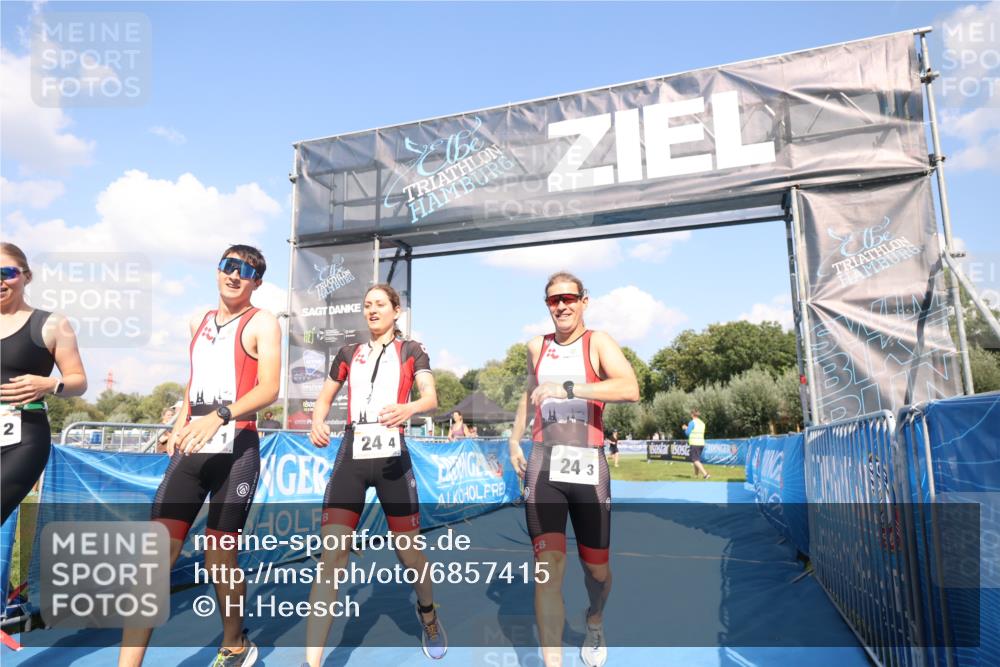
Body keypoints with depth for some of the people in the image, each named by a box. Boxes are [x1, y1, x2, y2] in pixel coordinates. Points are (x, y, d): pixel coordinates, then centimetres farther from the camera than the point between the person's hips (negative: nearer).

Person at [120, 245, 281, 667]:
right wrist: (179, 424, 17)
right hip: (191, 448, 6)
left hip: (236, 449, -5)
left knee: (219, 559, 4)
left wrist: (220, 416, -29)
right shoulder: (199, 322, 17)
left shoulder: (262, 323, -3)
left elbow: (269, 389, -15)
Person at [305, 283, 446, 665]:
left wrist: (408, 409, -32)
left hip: (392, 456, -2)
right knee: (331, 555, -9)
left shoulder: (411, 351, 6)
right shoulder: (349, 354, 16)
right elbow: (325, 396, 21)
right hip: (351, 456, 2)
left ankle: (428, 614, 39)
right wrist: (317, 421, -3)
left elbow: (431, 398, -8)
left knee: (407, 552, 7)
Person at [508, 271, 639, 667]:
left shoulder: (597, 342, -4)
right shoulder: (537, 347, 10)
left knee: (596, 567, 12)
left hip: (588, 466, -2)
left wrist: (569, 389, -30)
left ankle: (594, 622, 45)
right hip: (543, 464, 2)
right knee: (548, 567, -12)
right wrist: (514, 440, 23)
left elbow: (630, 389, -22)